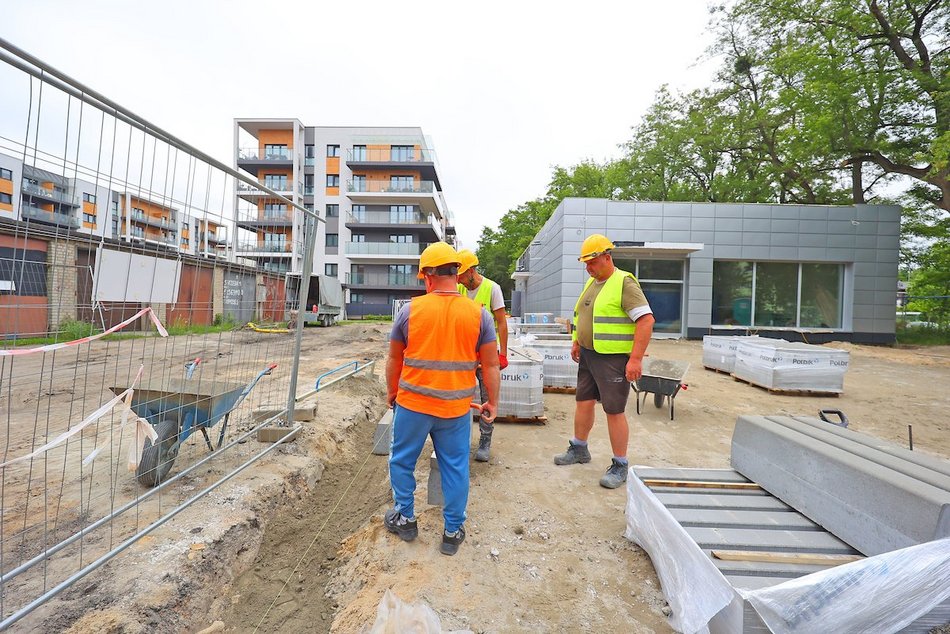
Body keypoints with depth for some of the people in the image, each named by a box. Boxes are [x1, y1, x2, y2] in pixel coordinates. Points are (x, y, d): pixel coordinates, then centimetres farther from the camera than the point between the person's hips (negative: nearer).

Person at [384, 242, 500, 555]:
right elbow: (491, 364, -2)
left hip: (412, 404, -1)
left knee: (402, 461, 20)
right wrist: (492, 403, 10)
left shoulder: (410, 310, -7)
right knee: (455, 468, 15)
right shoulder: (478, 314, -5)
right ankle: (453, 531, 27)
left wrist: (392, 393, 18)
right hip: (456, 409, 1)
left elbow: (394, 359, 3)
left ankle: (405, 519, 35)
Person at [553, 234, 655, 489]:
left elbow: (646, 320, -21)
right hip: (588, 355, 8)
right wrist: (577, 342, 20)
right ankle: (579, 449, 34)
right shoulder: (591, 282, 12)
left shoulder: (624, 283, -14)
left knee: (614, 410, -1)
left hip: (613, 359, -8)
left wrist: (636, 359, -25)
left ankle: (620, 466, 15)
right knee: (583, 402, 16)